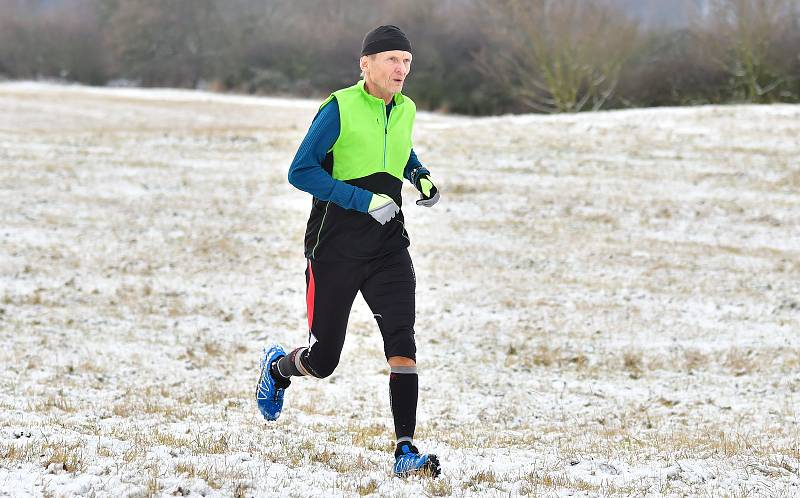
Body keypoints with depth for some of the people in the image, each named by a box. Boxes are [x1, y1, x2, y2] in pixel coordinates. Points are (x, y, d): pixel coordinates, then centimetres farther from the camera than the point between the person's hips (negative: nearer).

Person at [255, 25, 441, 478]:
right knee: (323, 361, 6)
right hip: (335, 250, -4)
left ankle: (406, 451, -13)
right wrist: (365, 201, -23)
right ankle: (278, 367, 42)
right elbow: (301, 172, -16)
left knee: (402, 346, -14)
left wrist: (421, 177, 8)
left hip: (388, 250, 4)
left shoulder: (405, 110, 7)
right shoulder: (340, 109, -12)